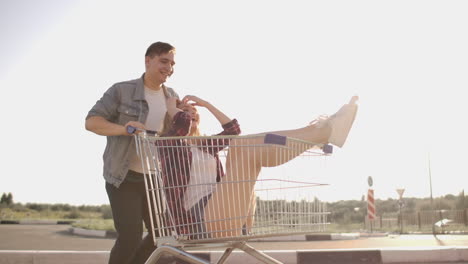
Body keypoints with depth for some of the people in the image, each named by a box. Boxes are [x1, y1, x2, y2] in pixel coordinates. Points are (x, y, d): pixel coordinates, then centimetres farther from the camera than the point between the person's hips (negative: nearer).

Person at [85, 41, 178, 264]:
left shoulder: (172, 98, 8)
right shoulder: (122, 91, -8)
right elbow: (91, 122, -14)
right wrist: (123, 129, -31)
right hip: (124, 178, -5)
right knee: (130, 236, -12)